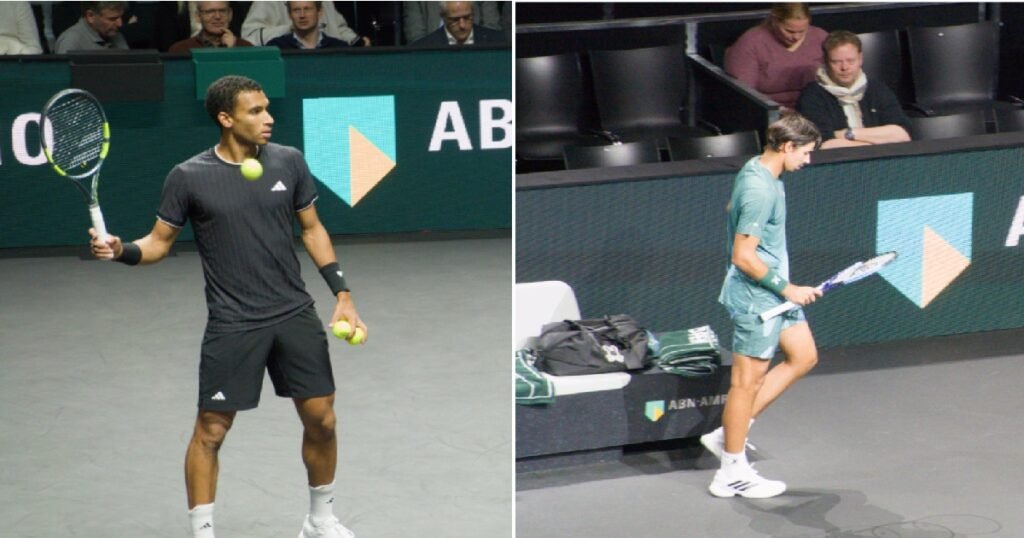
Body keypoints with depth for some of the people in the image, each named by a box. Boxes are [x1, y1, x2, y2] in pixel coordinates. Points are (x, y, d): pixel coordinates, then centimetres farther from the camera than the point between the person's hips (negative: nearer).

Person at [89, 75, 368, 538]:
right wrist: (121, 250, -20)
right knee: (211, 430, -1)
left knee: (321, 419, 6)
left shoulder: (289, 161, 1)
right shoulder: (189, 177, -8)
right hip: (232, 324, -3)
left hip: (295, 314, 3)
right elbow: (159, 242, 1)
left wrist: (342, 292, 6)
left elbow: (312, 228, 11)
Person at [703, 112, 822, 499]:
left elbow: (732, 209, 23)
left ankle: (728, 434, 20)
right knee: (747, 382, 0)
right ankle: (732, 474, 12)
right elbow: (744, 257, -26)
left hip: (772, 293, 10)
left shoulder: (757, 170, 5)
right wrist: (787, 288, -18)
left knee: (803, 356, 18)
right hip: (755, 298, -10)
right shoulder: (761, 191, -25)